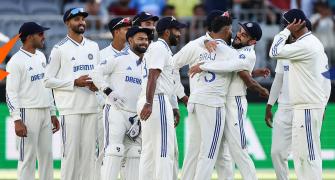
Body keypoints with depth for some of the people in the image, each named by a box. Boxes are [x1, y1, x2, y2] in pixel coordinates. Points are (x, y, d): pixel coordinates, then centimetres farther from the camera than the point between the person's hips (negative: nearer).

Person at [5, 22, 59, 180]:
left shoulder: (41, 56, 13)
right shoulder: (17, 61, -11)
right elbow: (11, 93, -14)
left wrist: (53, 113, 18)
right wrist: (17, 120, -21)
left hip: (45, 113, 8)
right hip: (28, 113, -8)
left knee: (47, 154, 9)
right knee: (28, 157, -6)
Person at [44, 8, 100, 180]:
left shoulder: (93, 46, 15)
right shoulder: (60, 49, -2)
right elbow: (48, 80, -5)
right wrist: (75, 83, -14)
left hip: (91, 107, 5)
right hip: (70, 108, -5)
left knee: (89, 152, 5)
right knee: (70, 151, -7)